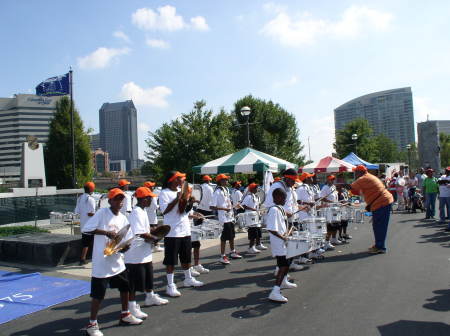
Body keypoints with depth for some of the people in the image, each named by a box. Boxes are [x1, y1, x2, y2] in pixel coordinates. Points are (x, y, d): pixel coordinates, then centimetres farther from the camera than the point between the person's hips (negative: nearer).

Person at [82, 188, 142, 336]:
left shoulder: (123, 219, 6)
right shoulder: (102, 213, -10)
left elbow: (128, 241, 8)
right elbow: (86, 229, -16)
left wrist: (124, 247, -13)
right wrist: (106, 232, -22)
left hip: (117, 261, 7)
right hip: (102, 262, -6)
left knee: (125, 287, 17)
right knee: (98, 294, 1)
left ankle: (125, 315, 36)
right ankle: (92, 324, 18)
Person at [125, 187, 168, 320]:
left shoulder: (143, 211, 10)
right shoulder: (137, 212, -21)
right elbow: (141, 233, -29)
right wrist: (154, 238, -15)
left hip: (145, 252, 10)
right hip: (136, 253, -10)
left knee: (148, 275, 24)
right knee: (134, 281, 0)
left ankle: (150, 297, 41)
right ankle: (132, 306, 10)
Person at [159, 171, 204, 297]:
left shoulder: (182, 191, 11)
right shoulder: (164, 193, -10)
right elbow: (164, 210, -20)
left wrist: (190, 203, -4)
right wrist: (177, 199, -23)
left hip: (185, 230, 7)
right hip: (172, 232, -7)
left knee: (186, 257, 19)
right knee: (171, 260, 1)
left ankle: (188, 279, 34)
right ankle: (170, 285, 11)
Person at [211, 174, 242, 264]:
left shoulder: (226, 189, 10)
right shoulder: (217, 192, -16)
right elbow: (212, 207, -19)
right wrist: (224, 209, -22)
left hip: (230, 217, 9)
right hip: (224, 218, -9)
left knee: (232, 235, 20)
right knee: (225, 237, -3)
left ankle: (232, 252, 36)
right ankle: (222, 256, 7)